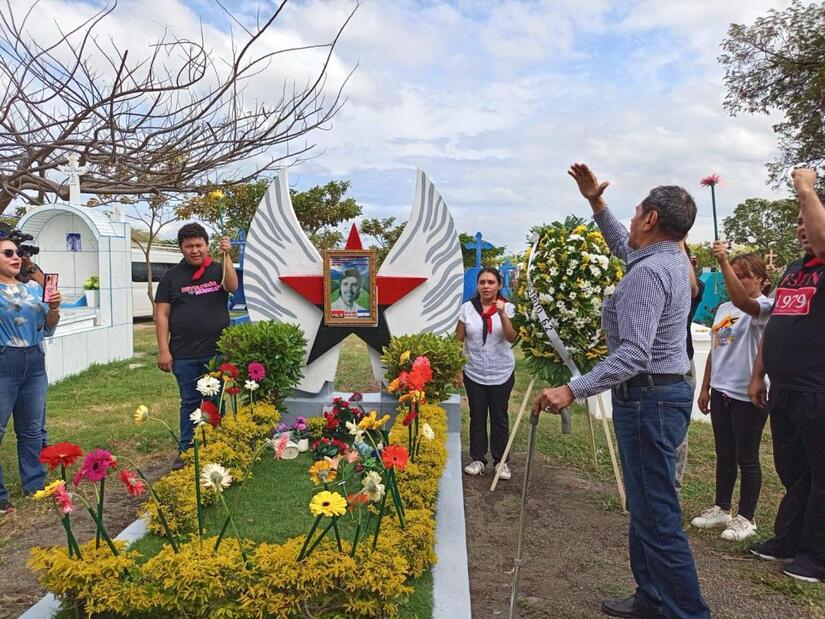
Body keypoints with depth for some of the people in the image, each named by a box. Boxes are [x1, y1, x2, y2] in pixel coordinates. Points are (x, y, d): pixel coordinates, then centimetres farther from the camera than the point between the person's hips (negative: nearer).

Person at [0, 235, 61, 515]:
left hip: (35, 361, 4)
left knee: (31, 428, 14)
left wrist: (54, 308, -4)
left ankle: (35, 483, 25)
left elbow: (47, 328, 12)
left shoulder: (34, 287, 10)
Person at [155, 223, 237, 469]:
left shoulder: (218, 269, 5)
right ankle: (186, 451, 19)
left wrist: (226, 256, -24)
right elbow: (162, 315, 1)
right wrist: (163, 350, -6)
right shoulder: (172, 276, 4)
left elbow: (232, 286, -15)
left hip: (217, 351, 0)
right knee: (190, 403, 9)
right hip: (184, 355, 0)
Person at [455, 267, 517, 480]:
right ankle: (477, 458, 22)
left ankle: (501, 460, 20)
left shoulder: (507, 307, -5)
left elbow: (512, 338, -17)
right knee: (477, 417, 10)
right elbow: (458, 341, 1)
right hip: (474, 373, 1)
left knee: (499, 417, 9)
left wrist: (502, 314, -29)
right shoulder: (467, 308, -3)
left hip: (502, 374, 0)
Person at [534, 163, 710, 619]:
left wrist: (573, 390, -33)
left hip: (649, 398, -11)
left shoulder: (646, 273, -20)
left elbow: (634, 354, -29)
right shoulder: (675, 259, 10)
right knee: (645, 507, 18)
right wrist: (597, 204, 27)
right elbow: (624, 248, 31)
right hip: (666, 391, 11)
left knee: (657, 515, -4)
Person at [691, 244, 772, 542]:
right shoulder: (723, 309, 12)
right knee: (724, 455, 16)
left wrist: (723, 261, -41)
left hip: (748, 395, -7)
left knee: (746, 457, 5)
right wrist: (705, 388, 17)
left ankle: (746, 518, 19)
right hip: (720, 391, 7)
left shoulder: (764, 307, -11)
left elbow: (742, 301, -35)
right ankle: (721, 509, 29)